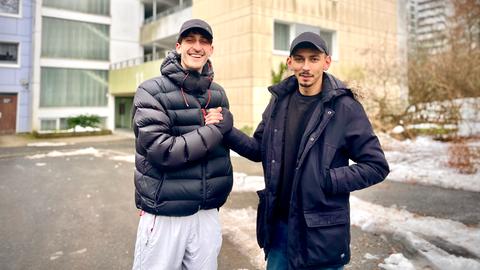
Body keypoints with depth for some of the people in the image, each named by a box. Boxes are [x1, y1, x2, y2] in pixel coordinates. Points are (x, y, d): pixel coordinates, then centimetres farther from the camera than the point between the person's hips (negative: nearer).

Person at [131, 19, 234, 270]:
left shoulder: (218, 93, 8)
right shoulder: (152, 91, -8)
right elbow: (163, 151, -19)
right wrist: (215, 130, -15)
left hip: (207, 213, 5)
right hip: (164, 215, -4)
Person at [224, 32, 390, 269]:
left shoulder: (345, 108, -13)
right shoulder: (280, 101, 2)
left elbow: (376, 166, -9)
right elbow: (259, 150, 9)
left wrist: (328, 180, -19)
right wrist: (226, 130, -6)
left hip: (321, 231, -4)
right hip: (278, 224, 5)